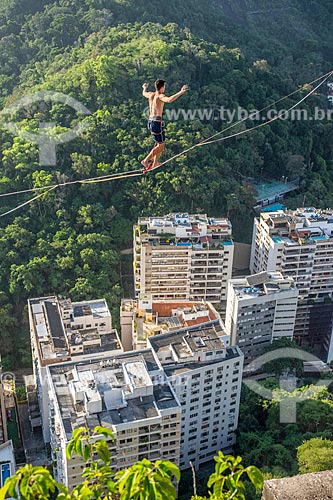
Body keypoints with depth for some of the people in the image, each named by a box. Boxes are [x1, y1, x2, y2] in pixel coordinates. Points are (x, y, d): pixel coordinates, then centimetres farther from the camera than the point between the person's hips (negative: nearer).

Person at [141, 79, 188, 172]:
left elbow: (144, 93, 32)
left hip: (150, 121, 9)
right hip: (157, 123, -9)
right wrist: (181, 92, -40)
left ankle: (155, 163, 29)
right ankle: (146, 161, 2)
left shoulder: (151, 95, 6)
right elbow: (169, 100, -39)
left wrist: (145, 88, 54)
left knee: (159, 143, 24)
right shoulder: (160, 96, -17)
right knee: (160, 145, 5)